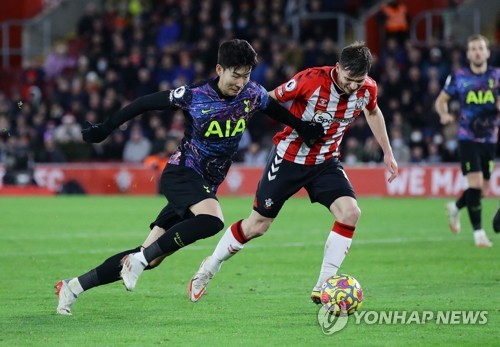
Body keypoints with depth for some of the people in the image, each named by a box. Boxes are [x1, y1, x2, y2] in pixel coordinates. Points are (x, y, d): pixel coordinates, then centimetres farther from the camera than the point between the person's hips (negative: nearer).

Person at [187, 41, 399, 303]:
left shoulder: (367, 90, -11)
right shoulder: (311, 80, -27)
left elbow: (373, 112, 13)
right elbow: (270, 100, -14)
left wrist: (387, 153, 18)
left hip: (325, 163, 4)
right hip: (289, 158, -4)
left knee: (350, 212, -21)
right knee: (257, 225, 5)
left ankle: (323, 288, -10)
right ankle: (209, 269, 31)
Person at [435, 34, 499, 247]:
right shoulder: (458, 77, -1)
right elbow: (441, 100, 9)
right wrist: (444, 114, -13)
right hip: (468, 139, -3)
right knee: (475, 184, -16)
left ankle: (455, 208, 38)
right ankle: (478, 232, -6)